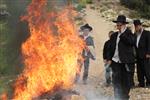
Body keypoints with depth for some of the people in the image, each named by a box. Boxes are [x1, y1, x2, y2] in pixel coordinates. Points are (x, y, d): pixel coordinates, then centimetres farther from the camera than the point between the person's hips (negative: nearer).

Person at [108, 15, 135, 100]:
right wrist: (109, 59, 9)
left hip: (126, 61, -3)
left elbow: (131, 42, -20)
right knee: (116, 80, -2)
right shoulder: (114, 35, 13)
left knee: (126, 80, 4)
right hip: (116, 61, 3)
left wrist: (122, 33, -17)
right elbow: (111, 48, 16)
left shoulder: (128, 33, 0)